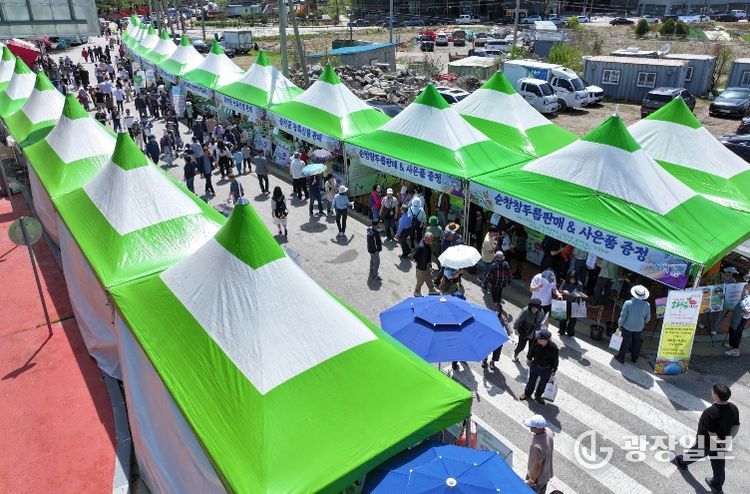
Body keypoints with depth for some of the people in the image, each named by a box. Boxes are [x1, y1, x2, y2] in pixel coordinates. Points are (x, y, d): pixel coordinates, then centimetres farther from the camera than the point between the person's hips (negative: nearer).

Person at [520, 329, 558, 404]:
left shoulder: (553, 348, -34)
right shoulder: (536, 343, -27)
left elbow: (555, 361, -15)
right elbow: (531, 351, -4)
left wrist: (553, 371, -2)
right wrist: (529, 359, 11)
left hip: (546, 370, -1)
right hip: (535, 366, 1)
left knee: (542, 384, 23)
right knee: (531, 381, 23)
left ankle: (538, 396, 50)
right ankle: (527, 393, 49)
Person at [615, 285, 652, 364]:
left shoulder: (628, 303, -25)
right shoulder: (647, 305, -16)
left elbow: (622, 316, -16)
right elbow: (647, 318, -1)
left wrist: (619, 325, -2)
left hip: (627, 326, -2)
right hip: (639, 328, 2)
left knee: (625, 342, 13)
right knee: (636, 342, 21)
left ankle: (621, 358, 24)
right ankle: (634, 358, 35)